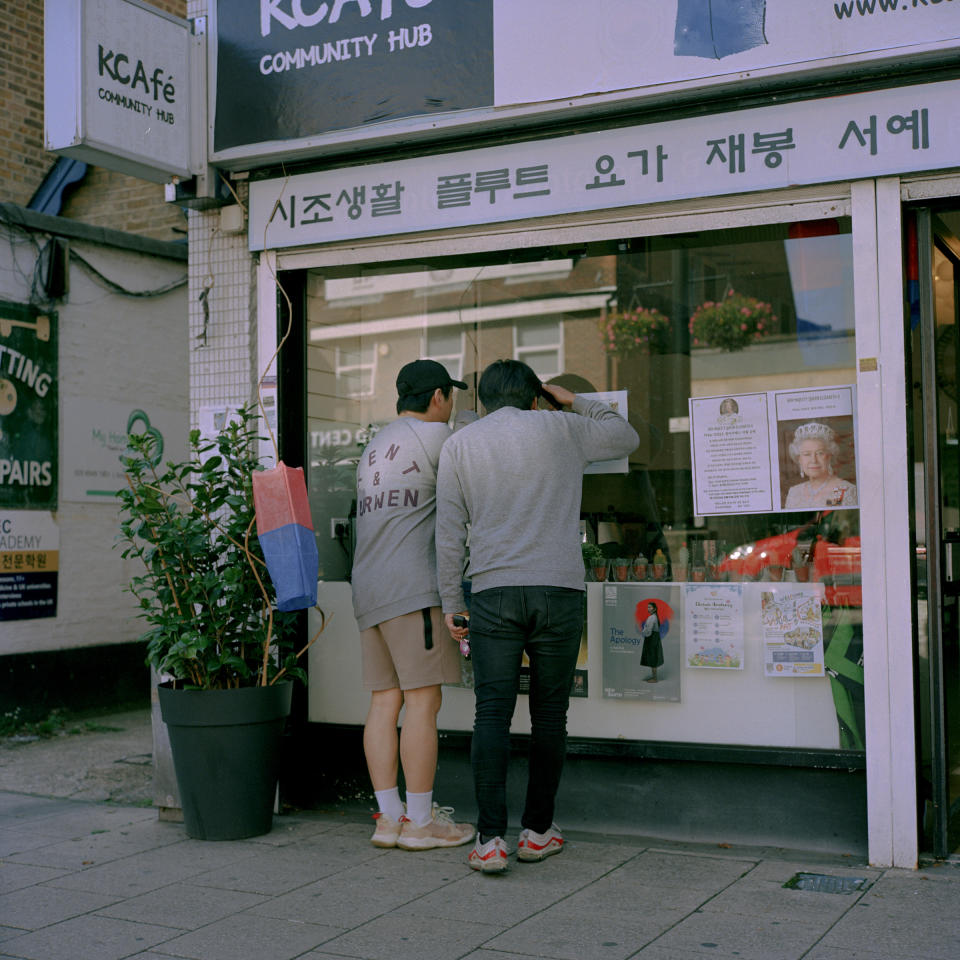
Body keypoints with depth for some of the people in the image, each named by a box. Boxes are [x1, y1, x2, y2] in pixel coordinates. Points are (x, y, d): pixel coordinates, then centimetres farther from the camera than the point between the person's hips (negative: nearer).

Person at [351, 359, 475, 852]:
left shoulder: (375, 446, 23)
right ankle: (421, 821, -1)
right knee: (423, 700, -5)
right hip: (412, 587, -8)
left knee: (385, 700, 6)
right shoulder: (433, 435, -3)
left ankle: (389, 816, 8)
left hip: (368, 588, 9)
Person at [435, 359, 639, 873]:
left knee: (492, 714, 0)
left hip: (492, 591, 0)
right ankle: (538, 830, 17)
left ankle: (490, 839, -6)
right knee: (549, 715, 9)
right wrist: (573, 400, 32)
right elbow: (626, 436, 26)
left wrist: (450, 601, 11)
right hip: (559, 589, 0)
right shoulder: (562, 429, 9)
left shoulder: (459, 444, 10)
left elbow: (449, 531, 6)